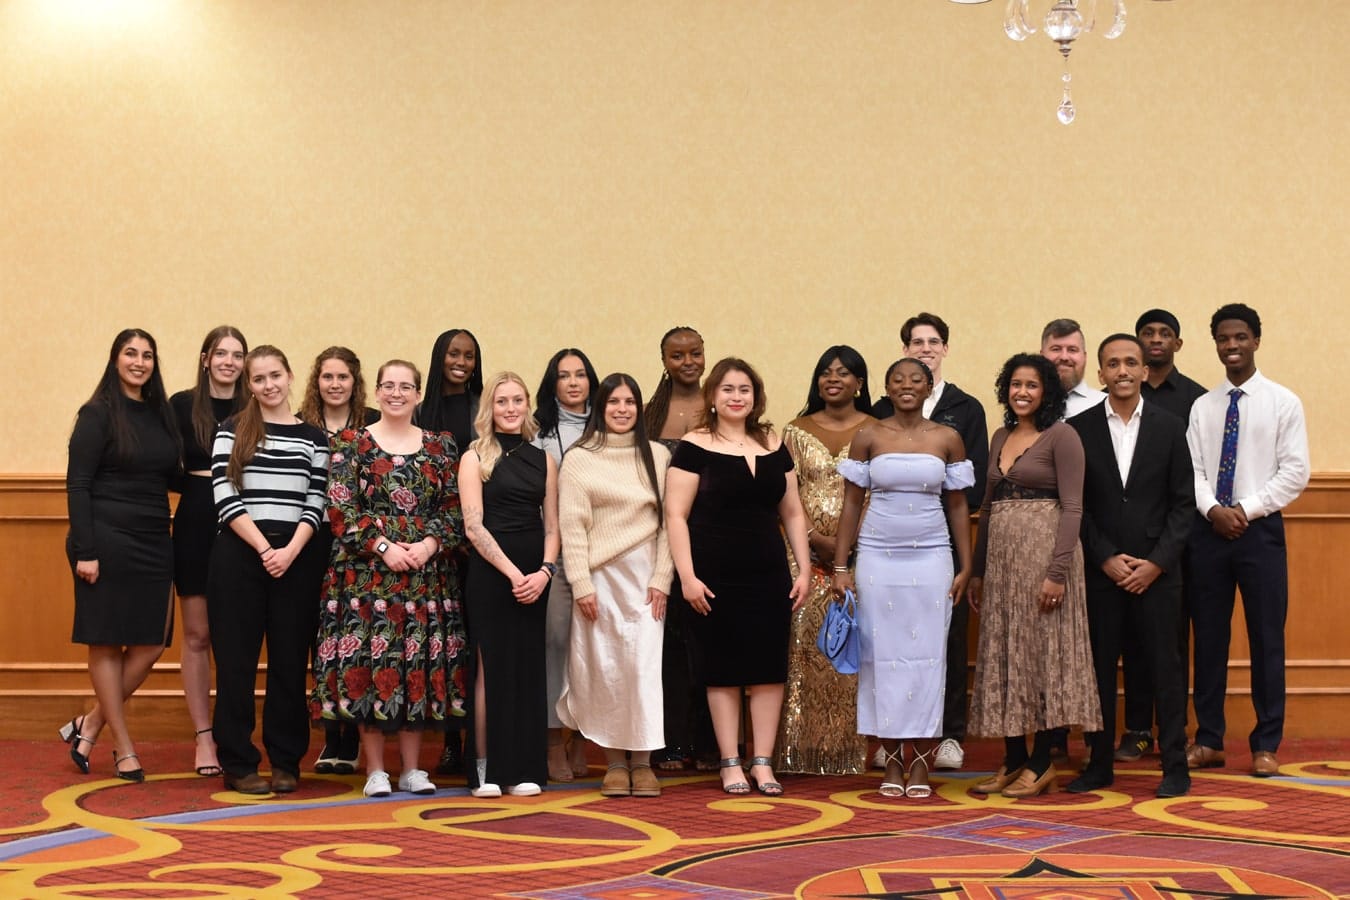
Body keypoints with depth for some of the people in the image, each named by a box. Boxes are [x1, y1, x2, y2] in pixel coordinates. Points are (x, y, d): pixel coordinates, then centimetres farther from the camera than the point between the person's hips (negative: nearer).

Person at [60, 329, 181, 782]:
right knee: (106, 642, 2)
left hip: (154, 542, 7)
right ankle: (123, 748, 9)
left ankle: (89, 727, 17)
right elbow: (77, 486, -9)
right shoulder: (98, 414, -5)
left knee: (152, 641, 4)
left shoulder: (160, 414, 12)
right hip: (109, 541, -6)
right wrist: (84, 551, -14)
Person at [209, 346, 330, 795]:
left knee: (290, 660, 5)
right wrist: (264, 548, -13)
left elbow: (315, 504, 3)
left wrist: (289, 551, -12)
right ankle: (238, 763, 9)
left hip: (296, 557, 1)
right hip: (239, 553, -1)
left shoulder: (313, 436, 9)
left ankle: (286, 761, 14)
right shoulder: (232, 431, 5)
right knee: (237, 660, 1)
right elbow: (225, 497, -4)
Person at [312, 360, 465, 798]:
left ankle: (412, 768, 11)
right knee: (370, 664, -4)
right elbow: (341, 509, -4)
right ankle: (375, 770, 5)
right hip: (366, 572, -2)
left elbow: (453, 509, 7)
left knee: (421, 663, 2)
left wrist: (430, 544, -9)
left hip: (427, 573, 2)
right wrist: (383, 547, -12)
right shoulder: (352, 443, 4)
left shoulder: (440, 446, 11)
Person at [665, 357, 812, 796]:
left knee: (769, 669, 4)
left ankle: (763, 762, 12)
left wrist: (804, 569, 8)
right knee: (723, 670, 2)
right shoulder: (694, 447, -3)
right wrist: (687, 576, -13)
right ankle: (730, 764, 11)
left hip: (769, 574, 4)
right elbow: (676, 515, -6)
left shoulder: (774, 446, 11)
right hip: (715, 576, -4)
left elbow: (793, 513, 15)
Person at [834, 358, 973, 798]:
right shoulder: (868, 438, 3)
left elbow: (958, 506, 7)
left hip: (931, 558, 0)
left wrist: (966, 567, 3)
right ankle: (892, 762, 10)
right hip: (878, 558, 0)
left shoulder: (947, 439, 5)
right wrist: (840, 567, 0)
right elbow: (852, 503, 4)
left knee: (927, 655, 1)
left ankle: (920, 763, 9)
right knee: (882, 655, 2)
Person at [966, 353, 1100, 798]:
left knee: (1041, 651, -3)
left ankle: (1042, 763, 5)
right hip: (1001, 556, 7)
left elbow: (1072, 507, -12)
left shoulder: (1061, 436, -6)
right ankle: (1013, 759, 15)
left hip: (1042, 551, -7)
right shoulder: (1001, 437, 15)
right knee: (1002, 656, 7)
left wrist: (1057, 572, -19)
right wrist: (977, 570, 15)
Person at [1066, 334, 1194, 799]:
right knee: (1099, 667, 5)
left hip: (1156, 569, 0)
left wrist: (1157, 561, -7)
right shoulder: (1079, 429, 2)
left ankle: (1175, 766, 10)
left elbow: (1183, 502, 2)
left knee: (1165, 668, 2)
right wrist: (1107, 559, -8)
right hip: (1100, 570, 0)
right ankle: (1100, 764, 14)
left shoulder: (1170, 427, 4)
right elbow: (1076, 505, 1)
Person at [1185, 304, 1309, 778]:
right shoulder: (1202, 407, 9)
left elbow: (1295, 472, -5)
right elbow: (1191, 469, 5)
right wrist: (1213, 509, -12)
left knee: (1267, 637, 2)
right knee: (1208, 637, 6)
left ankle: (1266, 745, 11)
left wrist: (1246, 509, -12)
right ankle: (1208, 740, 15)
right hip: (1209, 530, 3)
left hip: (1260, 529, -3)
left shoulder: (1283, 402, 0)